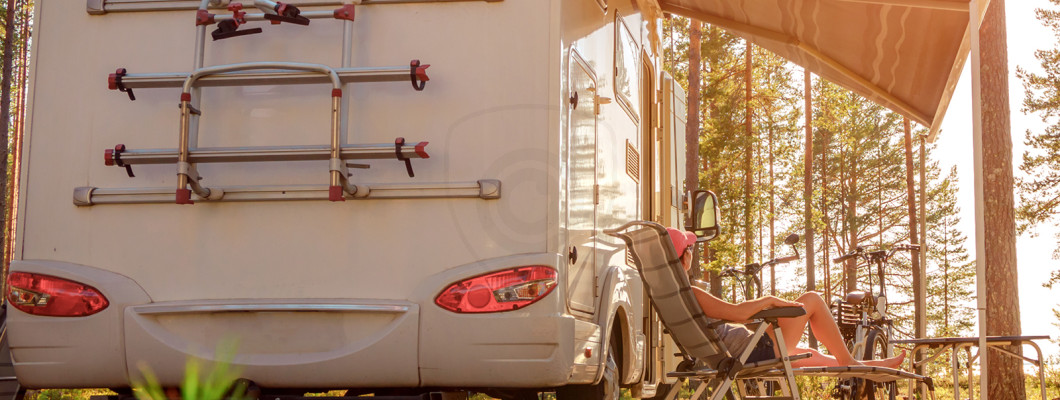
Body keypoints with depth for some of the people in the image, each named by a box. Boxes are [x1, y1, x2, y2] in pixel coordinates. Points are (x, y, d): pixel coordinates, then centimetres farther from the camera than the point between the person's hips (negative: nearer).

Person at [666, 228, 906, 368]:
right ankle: (848, 362, 16)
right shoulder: (689, 294, -26)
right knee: (812, 300, 2)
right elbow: (736, 313, -31)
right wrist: (770, 300, -15)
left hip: (732, 359, 10)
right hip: (755, 353, -10)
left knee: (806, 354, 34)